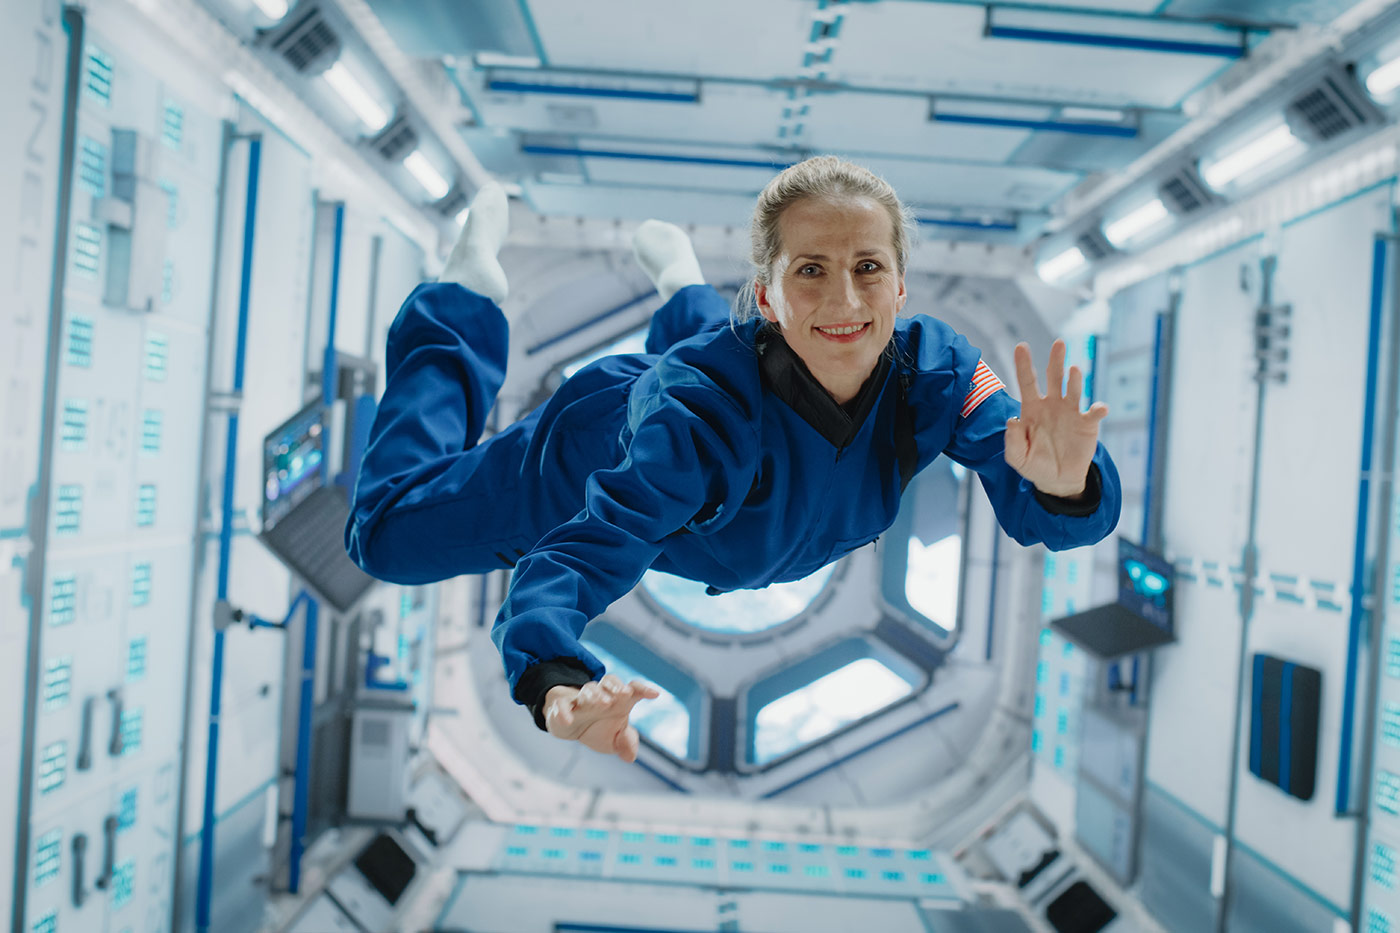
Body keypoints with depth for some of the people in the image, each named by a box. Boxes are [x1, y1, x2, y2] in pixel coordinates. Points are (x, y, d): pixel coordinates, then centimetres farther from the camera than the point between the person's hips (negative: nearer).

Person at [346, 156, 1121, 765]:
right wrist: (558, 684, -73)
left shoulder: (933, 369, -35)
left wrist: (1061, 486, -58)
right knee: (386, 537, 14)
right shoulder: (699, 406, -47)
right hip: (594, 459, -4)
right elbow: (582, 555, -52)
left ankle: (682, 294, 61)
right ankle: (467, 301, 30)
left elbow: (1039, 511, -33)